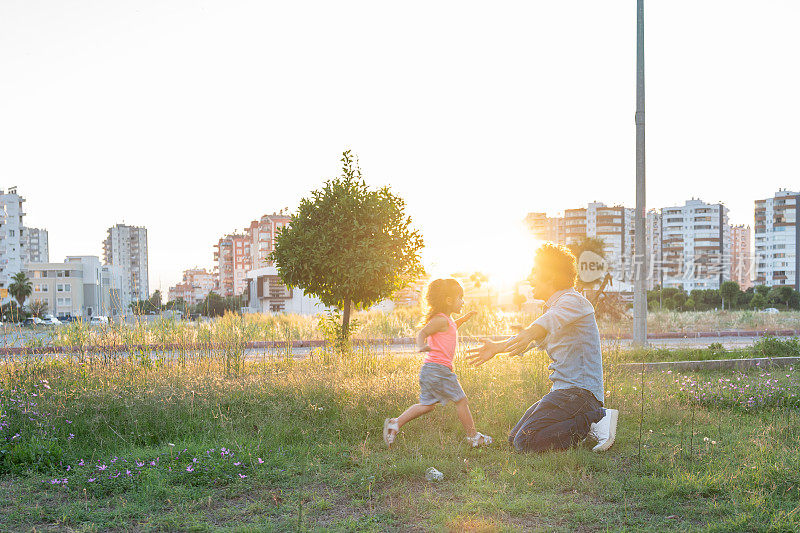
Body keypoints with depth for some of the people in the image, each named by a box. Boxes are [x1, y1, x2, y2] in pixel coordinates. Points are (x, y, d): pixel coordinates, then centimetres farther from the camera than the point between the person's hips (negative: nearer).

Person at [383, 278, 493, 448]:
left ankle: (395, 423, 9)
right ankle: (473, 437, 8)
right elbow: (422, 333, -19)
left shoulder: (446, 319, 19)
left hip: (429, 370, 11)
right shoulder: (441, 319, -12)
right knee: (461, 401, -1)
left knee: (427, 405, 13)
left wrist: (463, 319, 32)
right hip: (438, 369, -11)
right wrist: (421, 346, -39)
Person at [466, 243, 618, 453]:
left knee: (525, 442, -19)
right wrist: (496, 347, 21)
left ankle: (595, 420, -9)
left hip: (579, 390, -10)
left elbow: (553, 319, -35)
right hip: (563, 390, 10)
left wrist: (530, 333, -56)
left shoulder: (573, 300, -12)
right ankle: (587, 418, 10)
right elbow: (536, 339, 30)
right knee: (514, 438, 11)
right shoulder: (553, 306, 20)